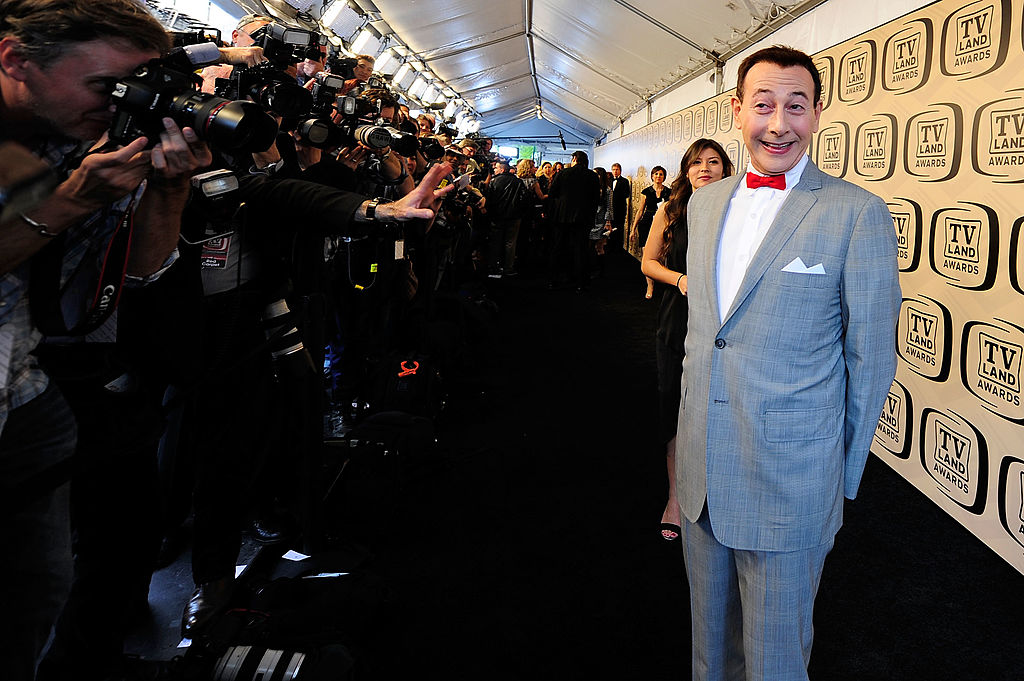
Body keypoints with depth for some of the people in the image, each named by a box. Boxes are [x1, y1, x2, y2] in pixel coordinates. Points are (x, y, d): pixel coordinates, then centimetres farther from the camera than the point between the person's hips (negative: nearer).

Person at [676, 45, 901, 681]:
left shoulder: (857, 213, -11)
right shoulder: (706, 201, 8)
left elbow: (870, 357, -7)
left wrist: (843, 479, -2)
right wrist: (693, 425, 14)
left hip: (791, 478, -5)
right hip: (702, 467, 5)